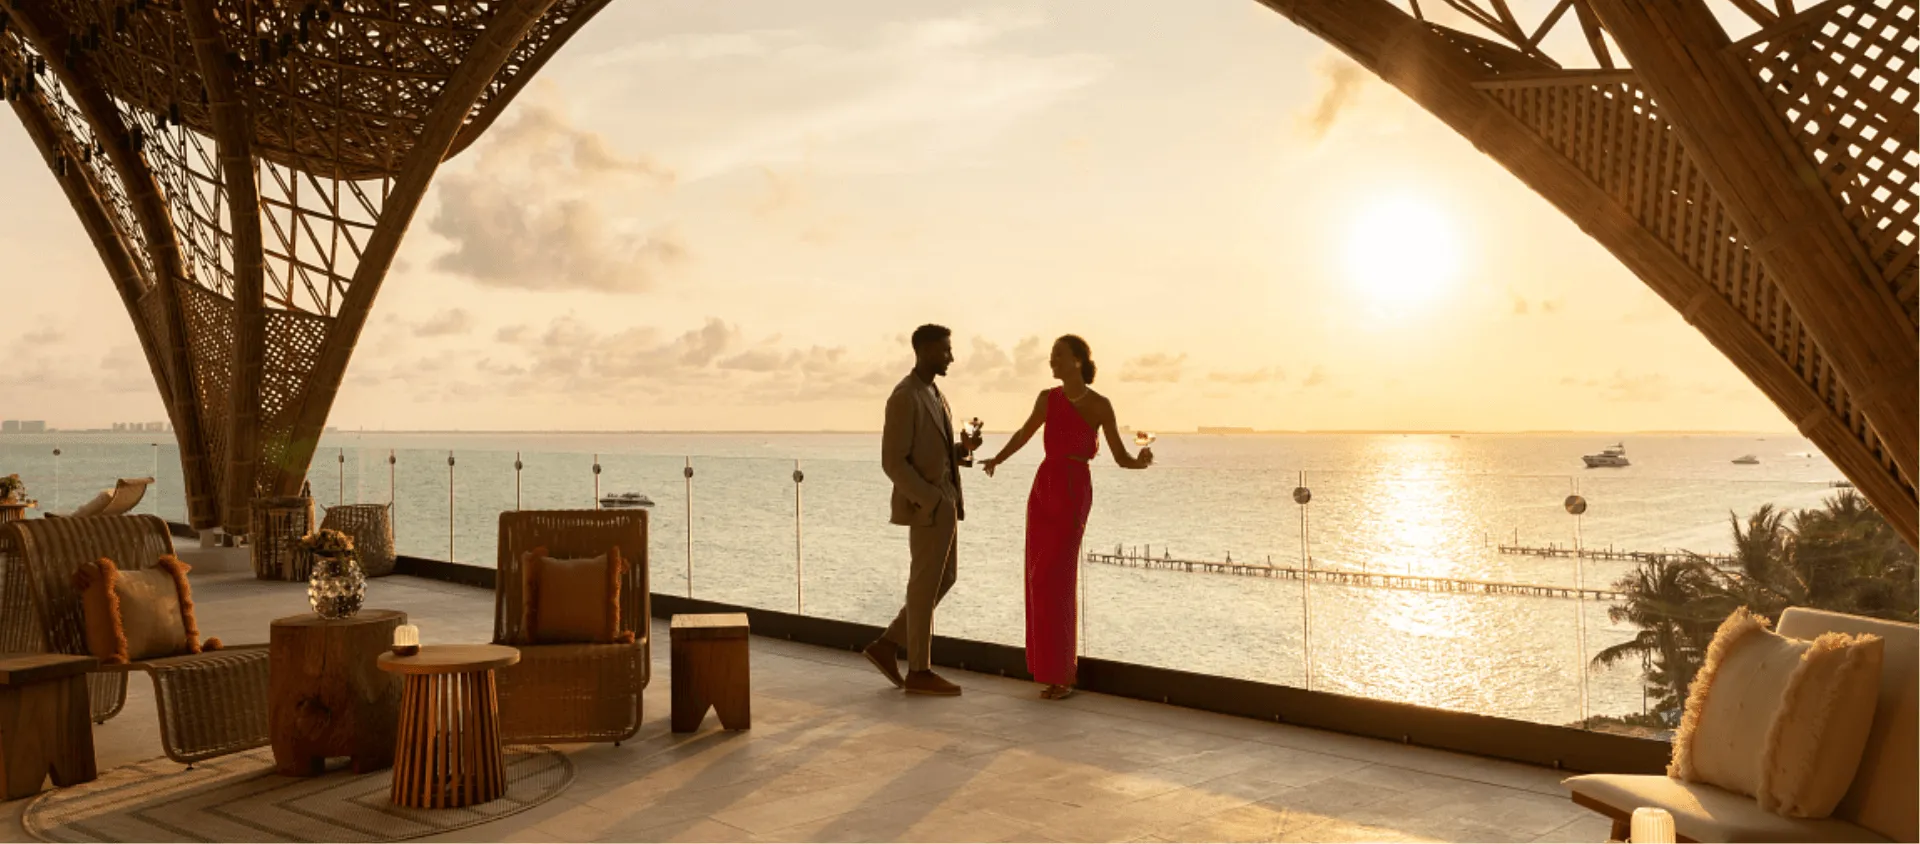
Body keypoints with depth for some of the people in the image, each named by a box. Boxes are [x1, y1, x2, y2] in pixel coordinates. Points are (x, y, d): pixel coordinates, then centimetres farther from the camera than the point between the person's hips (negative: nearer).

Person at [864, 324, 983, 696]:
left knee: (944, 579, 15)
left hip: (944, 502, 10)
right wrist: (930, 501, -21)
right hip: (927, 506, -10)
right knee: (925, 586, -1)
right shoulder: (904, 398, -16)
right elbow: (893, 461, -19)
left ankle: (887, 646, 20)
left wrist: (964, 448, 4)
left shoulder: (933, 394, 16)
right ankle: (919, 672, 11)